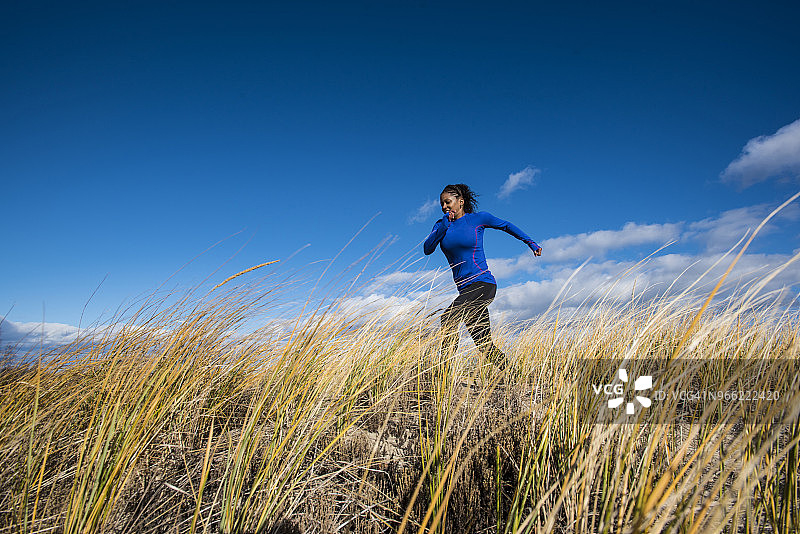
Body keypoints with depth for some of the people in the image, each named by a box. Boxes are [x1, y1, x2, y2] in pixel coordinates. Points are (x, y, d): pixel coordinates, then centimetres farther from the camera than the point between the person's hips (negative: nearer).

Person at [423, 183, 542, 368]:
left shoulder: (478, 218, 2)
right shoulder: (441, 225, 13)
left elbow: (506, 226, 17)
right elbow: (427, 249, -1)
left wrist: (531, 243, 20)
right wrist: (443, 226, -10)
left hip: (483, 284, -6)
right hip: (465, 290, 6)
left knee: (449, 317, -27)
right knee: (485, 346, 6)